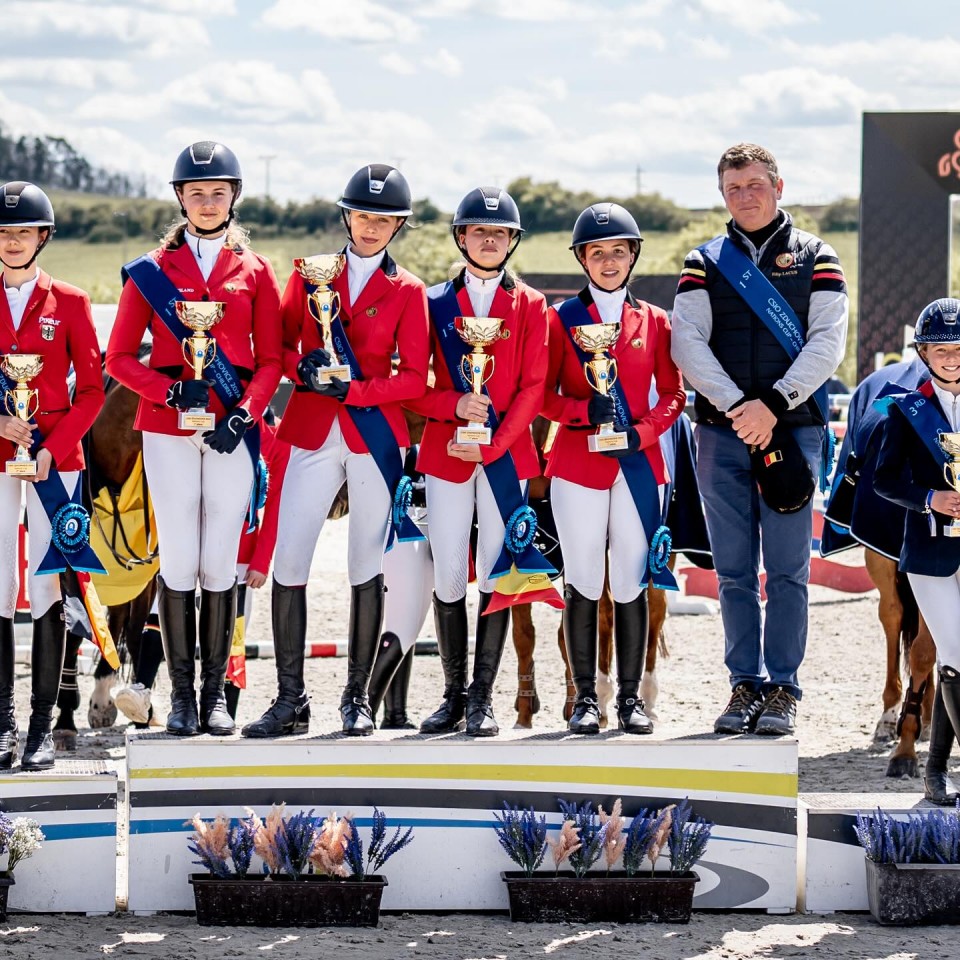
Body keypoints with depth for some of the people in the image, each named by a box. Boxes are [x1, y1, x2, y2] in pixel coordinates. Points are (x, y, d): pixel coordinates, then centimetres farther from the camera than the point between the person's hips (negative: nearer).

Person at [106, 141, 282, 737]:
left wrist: (244, 413, -10)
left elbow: (271, 360, 6)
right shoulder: (152, 270, 7)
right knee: (178, 561, -3)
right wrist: (171, 390, -11)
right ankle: (182, 693, 3)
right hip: (167, 431, 0)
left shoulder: (256, 270, 8)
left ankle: (216, 691, 6)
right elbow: (119, 358, 6)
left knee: (220, 562, 0)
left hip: (233, 433, 0)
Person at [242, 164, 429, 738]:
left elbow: (414, 377, -1)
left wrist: (352, 390, -14)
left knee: (367, 568, 1)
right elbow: (280, 345, 10)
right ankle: (291, 702, 0)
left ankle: (359, 700, 8)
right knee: (288, 564, -6)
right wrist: (303, 368, -11)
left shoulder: (408, 291, 5)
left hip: (376, 436, -1)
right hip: (312, 433, 1)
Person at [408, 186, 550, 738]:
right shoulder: (435, 303, 8)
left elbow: (533, 389, 0)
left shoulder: (531, 307, 7)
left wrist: (492, 444, -12)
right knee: (449, 576, -2)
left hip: (507, 454, 0)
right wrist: (455, 404, -16)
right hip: (445, 453, 0)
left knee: (496, 573, -3)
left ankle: (483, 699, 0)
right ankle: (454, 695, 8)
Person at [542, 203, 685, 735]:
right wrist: (585, 409, -14)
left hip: (637, 466, 1)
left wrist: (640, 432, -8)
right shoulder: (561, 318, 7)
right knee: (583, 584, -2)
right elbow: (543, 395, 5)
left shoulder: (654, 321, 10)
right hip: (577, 465, -1)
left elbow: (672, 395, 10)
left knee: (632, 584, -1)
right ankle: (585, 697, 2)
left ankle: (630, 697, 5)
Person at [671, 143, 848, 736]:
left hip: (794, 429, -2)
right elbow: (687, 343, -1)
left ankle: (782, 689, 0)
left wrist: (774, 405, -14)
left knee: (787, 568, -3)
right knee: (735, 570, 3)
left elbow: (828, 342, -3)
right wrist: (736, 406, -15)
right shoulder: (705, 263, 11)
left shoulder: (814, 258, 8)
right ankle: (746, 686, 8)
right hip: (722, 433, 2)